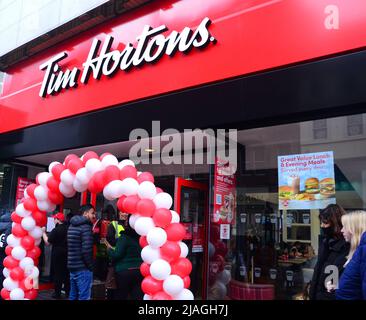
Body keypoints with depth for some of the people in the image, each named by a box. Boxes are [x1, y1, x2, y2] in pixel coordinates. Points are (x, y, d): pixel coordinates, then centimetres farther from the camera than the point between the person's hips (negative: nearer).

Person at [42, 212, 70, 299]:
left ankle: (57, 293, 11)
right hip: (67, 253, 6)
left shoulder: (56, 230, -18)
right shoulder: (67, 228, 2)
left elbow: (47, 242, -15)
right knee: (66, 273, 14)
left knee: (57, 273, 5)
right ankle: (67, 291, 22)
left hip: (58, 254, -6)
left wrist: (43, 232, -4)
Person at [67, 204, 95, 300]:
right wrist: (91, 266, -11)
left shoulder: (72, 225, 12)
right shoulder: (86, 227, -15)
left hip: (72, 266, 9)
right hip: (83, 268, -9)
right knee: (84, 297, -2)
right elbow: (86, 250, -22)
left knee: (73, 296, 17)